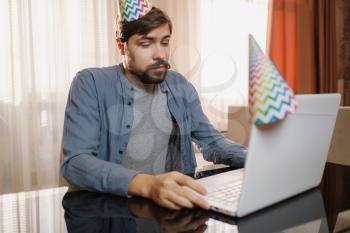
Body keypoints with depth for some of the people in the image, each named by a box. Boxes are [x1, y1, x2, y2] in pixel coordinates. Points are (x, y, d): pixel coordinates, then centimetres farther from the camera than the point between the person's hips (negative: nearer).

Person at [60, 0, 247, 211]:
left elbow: (211, 140, 10)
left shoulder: (180, 86, 6)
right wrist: (146, 184, -36)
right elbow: (75, 161, -20)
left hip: (176, 202, 3)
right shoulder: (91, 84, -9)